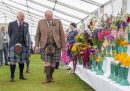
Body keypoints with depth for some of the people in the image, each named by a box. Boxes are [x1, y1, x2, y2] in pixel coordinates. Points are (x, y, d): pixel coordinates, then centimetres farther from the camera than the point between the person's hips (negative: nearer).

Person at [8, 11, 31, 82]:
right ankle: (12, 76, -1)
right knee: (13, 61, -7)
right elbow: (10, 34, 10)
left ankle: (21, 75, 21)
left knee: (22, 61, 9)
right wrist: (14, 42, 10)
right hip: (13, 45, -2)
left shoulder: (26, 25, 8)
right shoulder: (11, 24, 2)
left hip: (23, 45, 2)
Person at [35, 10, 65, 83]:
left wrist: (63, 45, 1)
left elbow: (62, 34, 4)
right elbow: (38, 35, 7)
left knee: (53, 62, 5)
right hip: (45, 45, 0)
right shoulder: (40, 22, 6)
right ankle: (48, 78, -3)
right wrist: (37, 45, -1)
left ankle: (51, 76, 19)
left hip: (56, 45, 0)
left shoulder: (58, 22, 3)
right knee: (47, 61, -6)